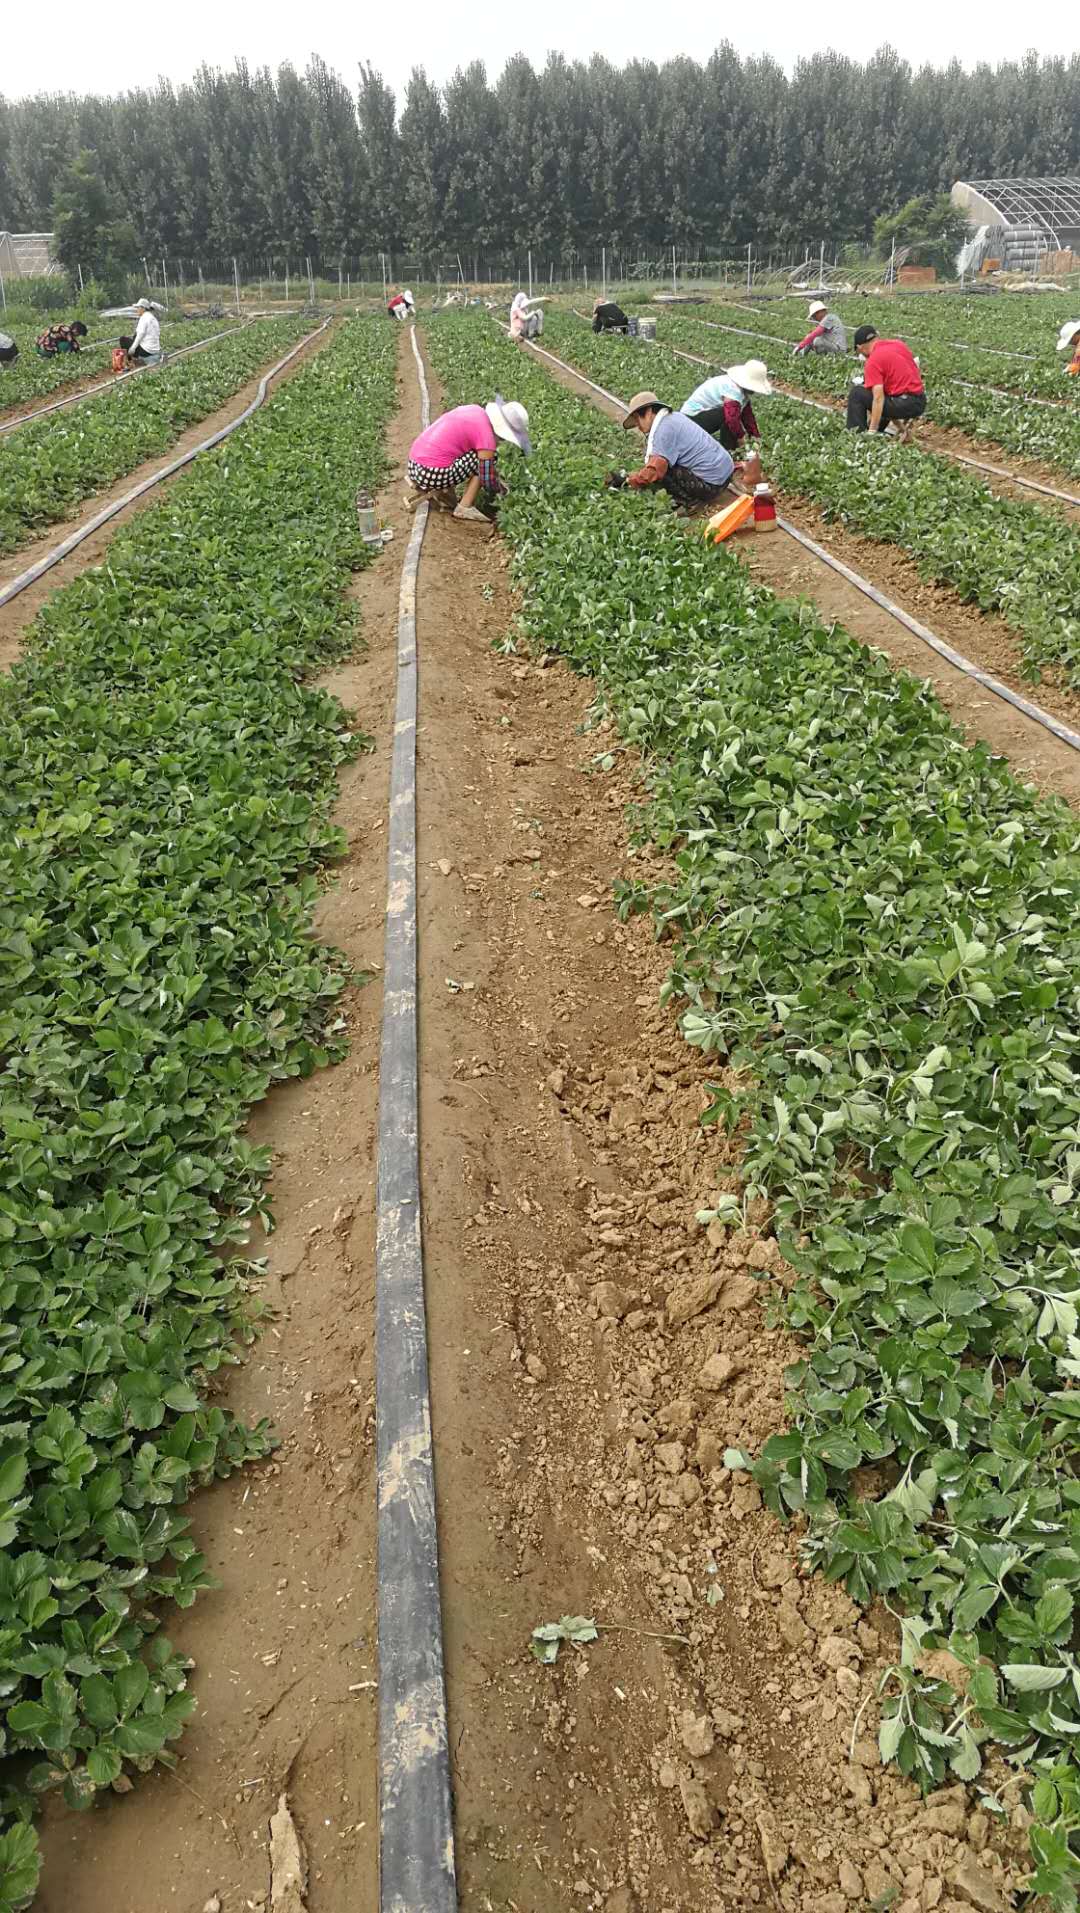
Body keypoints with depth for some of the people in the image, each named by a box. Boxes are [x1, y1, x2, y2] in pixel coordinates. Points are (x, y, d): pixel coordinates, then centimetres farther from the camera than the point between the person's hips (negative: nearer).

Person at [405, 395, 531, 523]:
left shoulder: (476, 411, 12)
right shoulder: (486, 435, -14)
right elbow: (487, 480, -10)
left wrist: (497, 479, 28)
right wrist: (500, 490, 12)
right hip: (432, 475, -9)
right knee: (484, 458, 0)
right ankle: (465, 508, 1)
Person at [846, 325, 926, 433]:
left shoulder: (873, 361, -13)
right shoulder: (899, 344, 10)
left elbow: (878, 398, -21)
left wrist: (872, 431, -21)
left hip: (904, 405, -8)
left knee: (857, 393, -3)